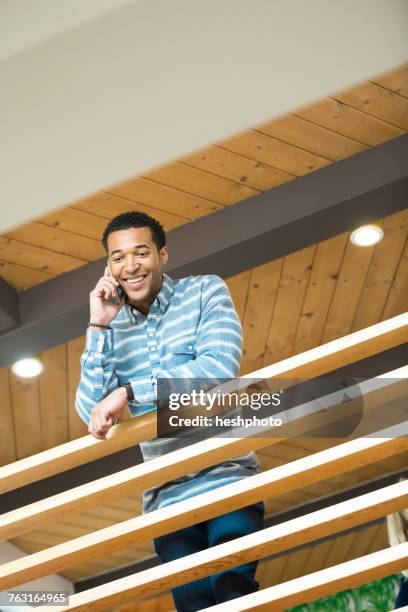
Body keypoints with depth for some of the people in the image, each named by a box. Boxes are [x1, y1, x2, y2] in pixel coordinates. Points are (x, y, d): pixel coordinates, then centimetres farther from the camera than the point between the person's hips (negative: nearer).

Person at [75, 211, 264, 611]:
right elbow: (91, 413, 2)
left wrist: (127, 391, -18)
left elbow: (220, 367, -15)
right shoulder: (112, 328, 12)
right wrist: (98, 327, -4)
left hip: (226, 476, -3)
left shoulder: (205, 292, 3)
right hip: (168, 495, 3)